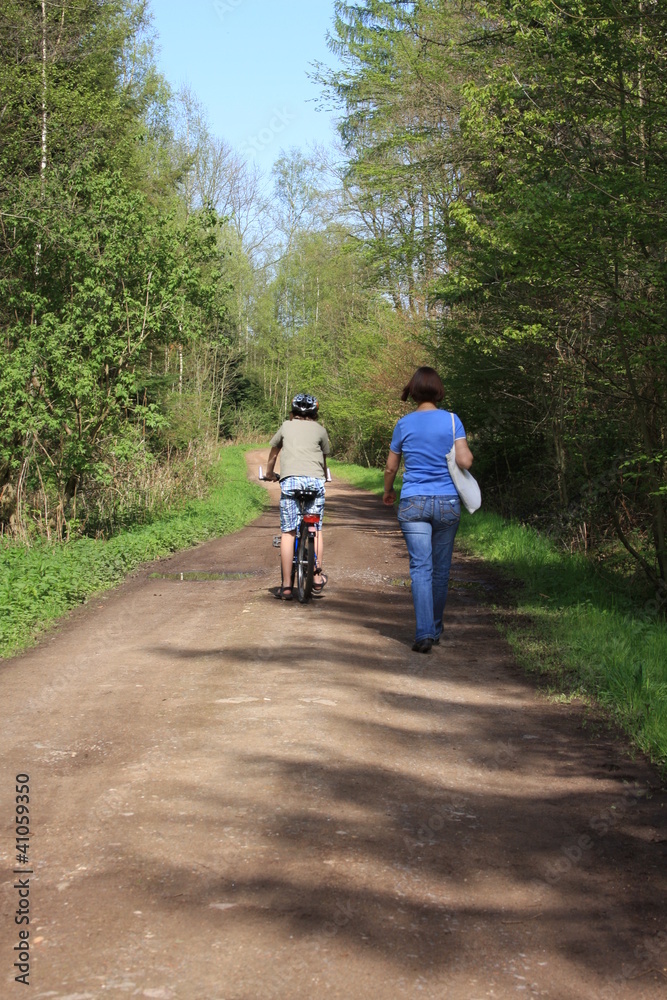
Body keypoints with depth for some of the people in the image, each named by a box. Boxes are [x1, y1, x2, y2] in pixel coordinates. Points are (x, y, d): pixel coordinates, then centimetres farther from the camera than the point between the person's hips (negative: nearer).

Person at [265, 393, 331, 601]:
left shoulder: (286, 426, 21)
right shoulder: (320, 430, 19)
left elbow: (273, 453, 33)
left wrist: (269, 473, 51)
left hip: (291, 480, -1)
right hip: (315, 480, 1)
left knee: (288, 532, 0)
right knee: (316, 529, 15)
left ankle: (286, 585, -4)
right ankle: (317, 576, 12)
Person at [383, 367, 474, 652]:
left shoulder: (404, 424, 1)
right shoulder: (451, 420, -2)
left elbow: (391, 467, 9)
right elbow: (464, 461, -10)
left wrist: (388, 492, 28)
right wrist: (468, 455, 13)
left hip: (413, 503, 0)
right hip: (447, 502, 1)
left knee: (421, 568, -3)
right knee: (441, 568, 13)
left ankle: (424, 633, -14)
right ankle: (435, 629, 25)